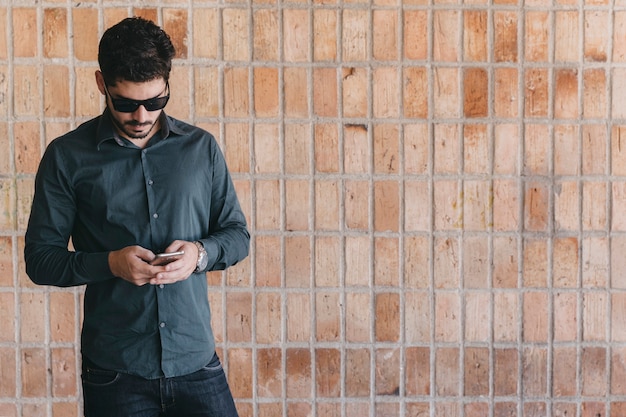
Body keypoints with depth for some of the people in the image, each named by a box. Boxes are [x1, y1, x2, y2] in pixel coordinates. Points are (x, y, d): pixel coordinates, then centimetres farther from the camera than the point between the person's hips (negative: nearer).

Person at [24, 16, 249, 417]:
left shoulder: (201, 148, 6)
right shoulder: (67, 156, 0)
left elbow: (237, 233, 12)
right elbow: (40, 258, 0)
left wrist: (201, 253, -10)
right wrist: (110, 263, -16)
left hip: (197, 364, 2)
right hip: (114, 371, -2)